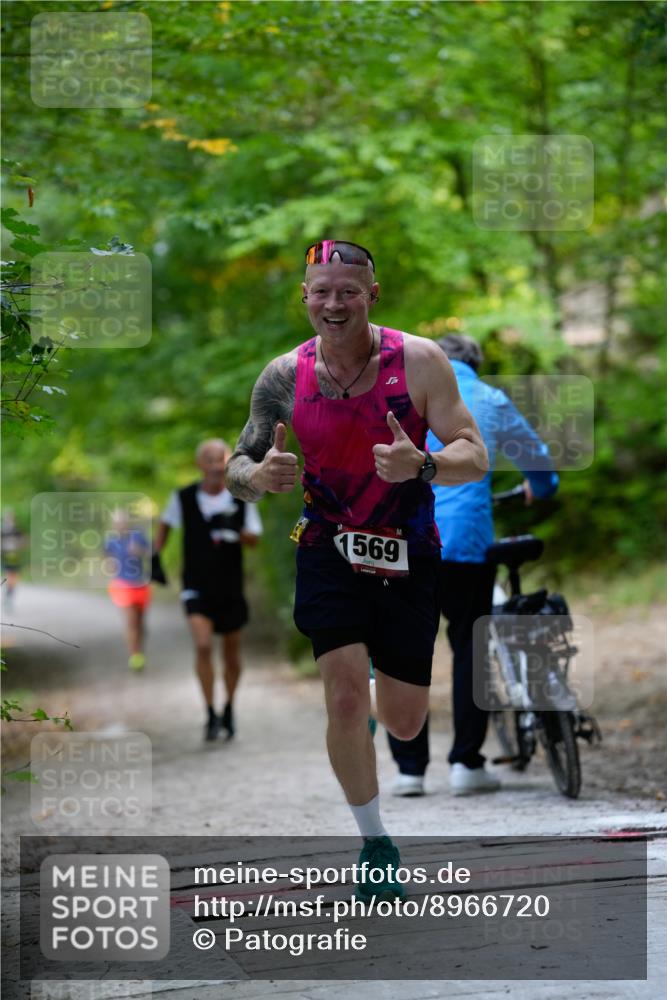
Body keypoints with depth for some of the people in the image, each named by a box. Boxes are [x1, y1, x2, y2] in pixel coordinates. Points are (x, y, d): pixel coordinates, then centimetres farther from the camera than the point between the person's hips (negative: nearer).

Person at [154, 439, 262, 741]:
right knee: (203, 646, -19)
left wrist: (234, 531, -21)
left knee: (232, 653, 10)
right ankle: (211, 714, -10)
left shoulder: (241, 499, -3)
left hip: (230, 588, 2)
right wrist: (156, 556, 4)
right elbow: (165, 524, 14)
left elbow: (254, 539, -1)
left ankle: (229, 708, 33)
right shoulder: (183, 498, -4)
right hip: (197, 588, -2)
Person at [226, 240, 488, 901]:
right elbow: (238, 469, 2)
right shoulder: (284, 376, -6)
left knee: (404, 723, 6)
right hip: (329, 551, 0)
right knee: (347, 699, -18)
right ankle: (374, 845, 1)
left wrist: (421, 465, -34)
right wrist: (259, 475, -23)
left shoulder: (419, 361, -12)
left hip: (409, 558, 0)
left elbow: (475, 458, -12)